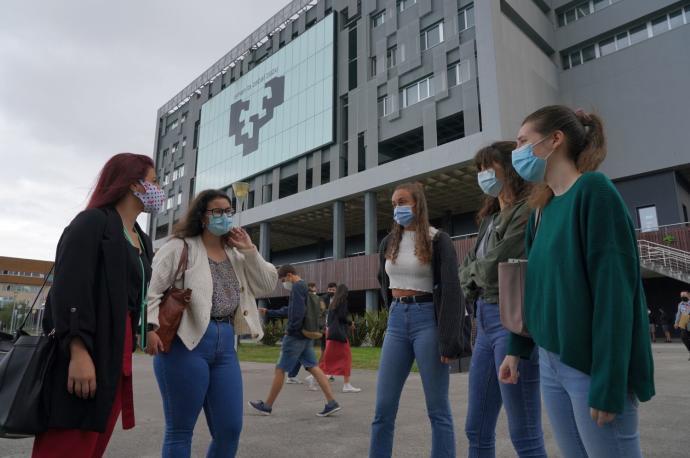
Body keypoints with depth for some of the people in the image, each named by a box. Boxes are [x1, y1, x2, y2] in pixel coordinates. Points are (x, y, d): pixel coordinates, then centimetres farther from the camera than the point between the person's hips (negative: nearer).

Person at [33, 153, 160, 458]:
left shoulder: (142, 240, 17)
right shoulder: (92, 222, -6)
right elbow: (68, 289, -16)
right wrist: (78, 351, -24)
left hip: (117, 354, 8)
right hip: (83, 352, -8)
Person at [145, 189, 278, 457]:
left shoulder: (235, 254, 17)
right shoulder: (179, 247, 0)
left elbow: (268, 287, 12)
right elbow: (151, 290, -7)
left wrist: (250, 251, 4)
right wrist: (150, 327, -21)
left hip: (225, 343, 6)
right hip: (186, 342, -6)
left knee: (230, 429, 9)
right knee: (180, 430, 5)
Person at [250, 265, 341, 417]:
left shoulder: (297, 287, -12)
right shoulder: (305, 287, 18)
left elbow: (298, 312, -22)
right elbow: (288, 310, 25)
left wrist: (291, 329, -12)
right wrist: (268, 313, 27)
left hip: (295, 336, -9)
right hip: (306, 336, 9)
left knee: (280, 370, 2)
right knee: (314, 368, 4)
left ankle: (267, 406, 14)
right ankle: (332, 403, -2)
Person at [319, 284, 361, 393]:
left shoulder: (333, 303, 16)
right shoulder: (343, 301, -6)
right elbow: (342, 317, -15)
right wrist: (350, 323, 2)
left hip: (331, 332, 8)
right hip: (340, 333, -8)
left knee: (329, 358, 13)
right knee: (346, 357, -2)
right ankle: (346, 385, -2)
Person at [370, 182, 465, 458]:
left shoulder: (438, 240, -5)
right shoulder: (389, 243, 11)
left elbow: (451, 290, -12)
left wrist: (449, 340, -18)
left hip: (427, 320, -5)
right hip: (397, 322, 5)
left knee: (437, 409, 2)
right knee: (383, 407, 5)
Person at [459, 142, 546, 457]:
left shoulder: (527, 211, -10)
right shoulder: (490, 218, 17)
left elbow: (493, 268, -16)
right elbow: (466, 274, 16)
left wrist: (475, 269, 4)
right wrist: (477, 273, -4)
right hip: (485, 320, 9)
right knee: (477, 430, 15)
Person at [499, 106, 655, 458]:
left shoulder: (593, 190, -13)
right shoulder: (543, 208, 10)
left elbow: (614, 291, -19)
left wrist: (608, 384, -20)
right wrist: (517, 349, 15)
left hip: (593, 365, -7)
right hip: (550, 362, 7)